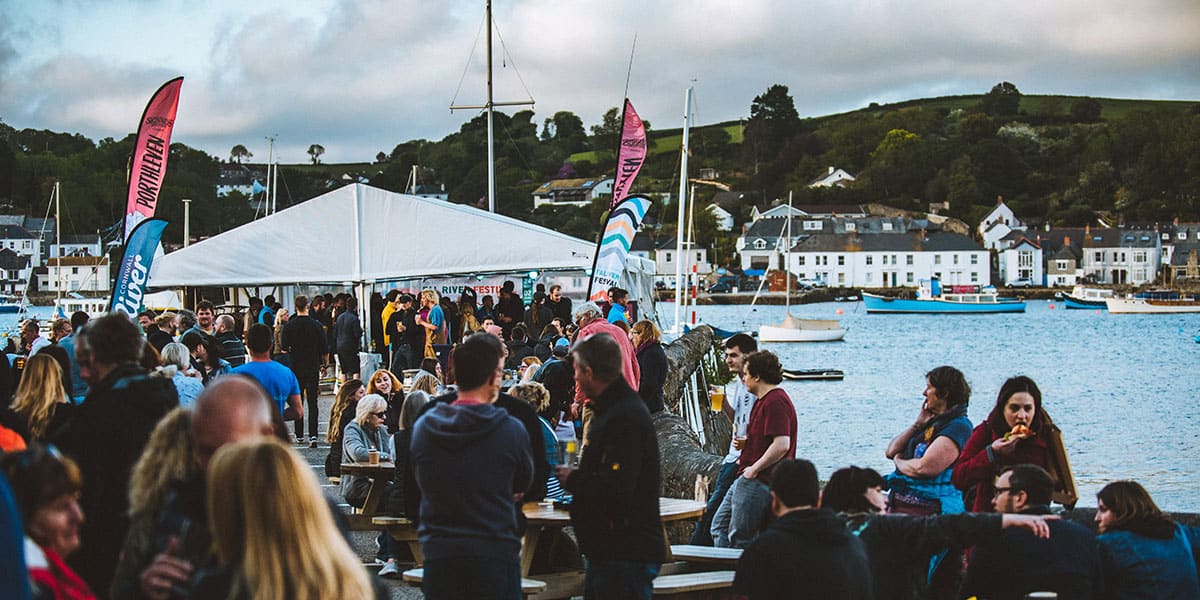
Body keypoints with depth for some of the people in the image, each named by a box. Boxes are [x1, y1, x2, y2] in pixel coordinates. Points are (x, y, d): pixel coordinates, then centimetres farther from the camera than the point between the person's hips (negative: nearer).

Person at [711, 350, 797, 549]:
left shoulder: (775, 402, -17)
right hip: (748, 479, 12)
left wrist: (755, 468, -19)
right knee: (719, 526, 14)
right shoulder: (763, 400, 19)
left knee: (740, 539, -7)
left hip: (758, 481, -12)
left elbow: (782, 445, -27)